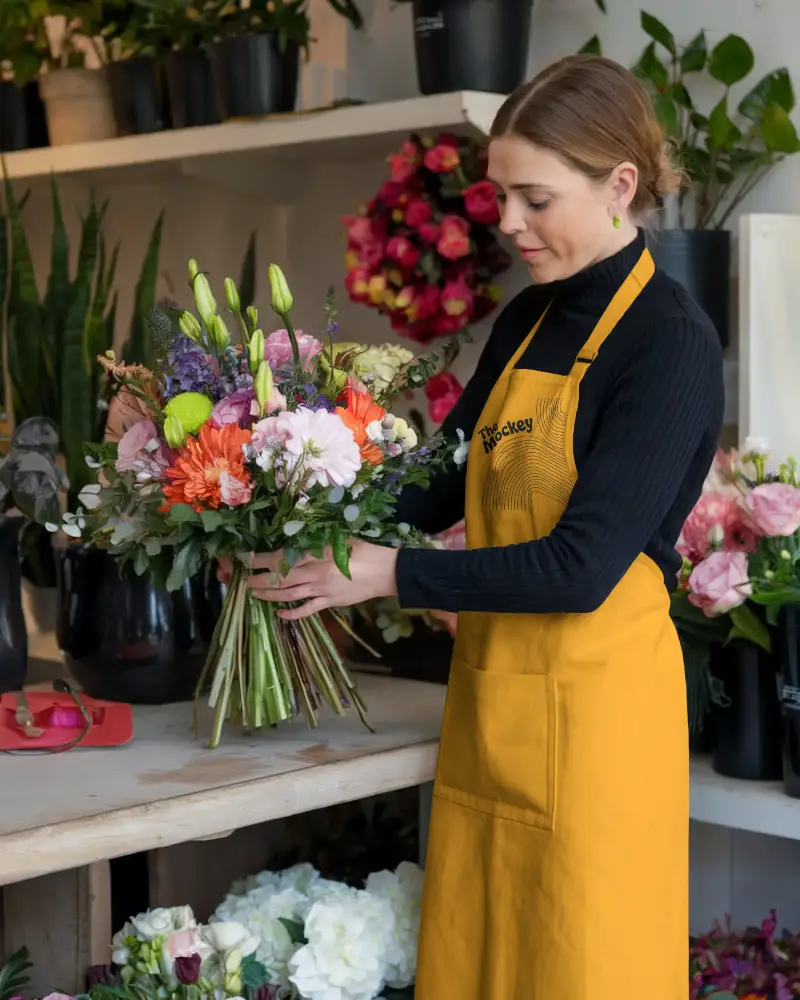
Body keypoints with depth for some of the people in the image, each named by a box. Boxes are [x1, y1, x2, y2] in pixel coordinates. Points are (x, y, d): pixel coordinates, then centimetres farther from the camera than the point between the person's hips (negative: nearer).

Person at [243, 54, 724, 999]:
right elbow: (446, 481, 13)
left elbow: (581, 566, -20)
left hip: (593, 700, -7)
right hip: (490, 691, 7)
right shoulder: (527, 319, 10)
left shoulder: (669, 343, -14)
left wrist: (387, 574, -18)